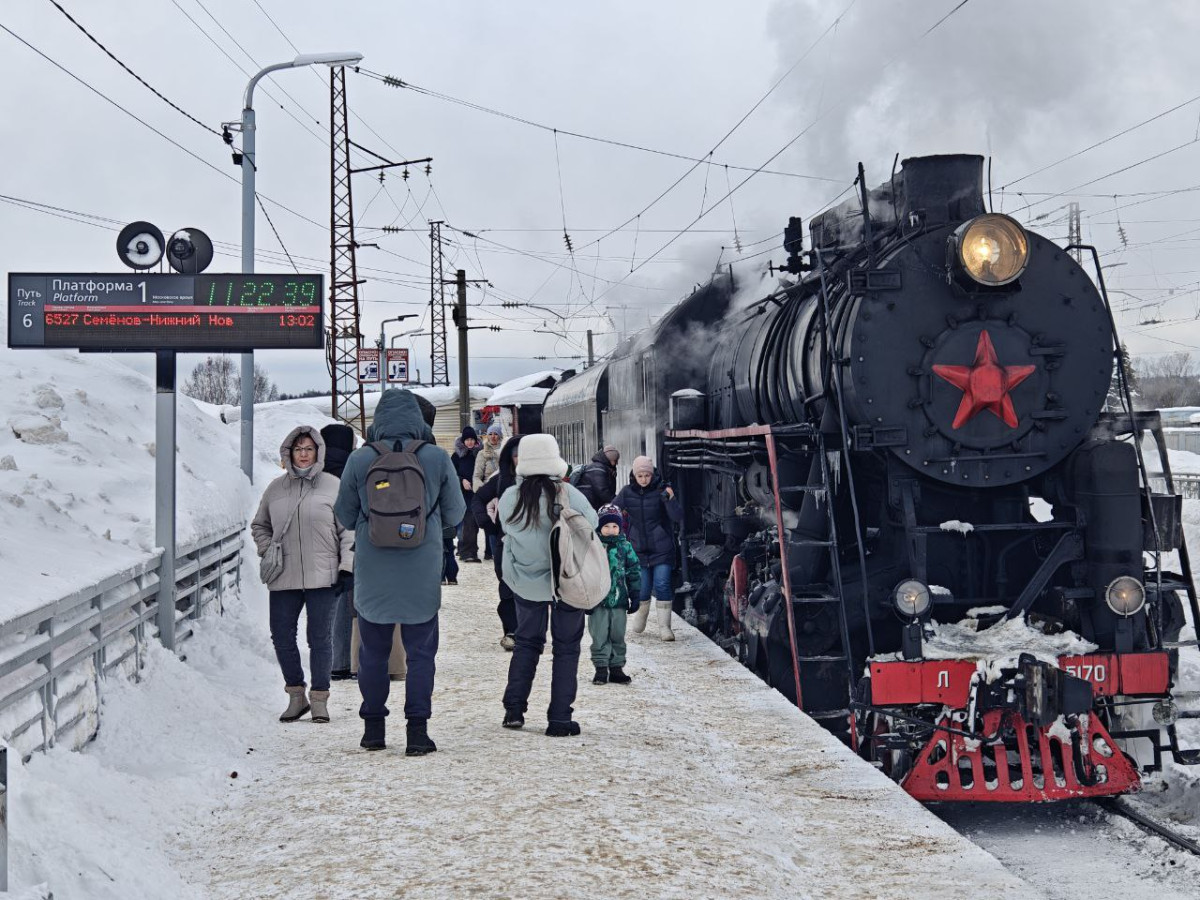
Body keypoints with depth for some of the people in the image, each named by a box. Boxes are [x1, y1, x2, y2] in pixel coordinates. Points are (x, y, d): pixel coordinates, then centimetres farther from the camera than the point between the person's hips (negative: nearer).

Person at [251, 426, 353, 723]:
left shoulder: (332, 486, 1)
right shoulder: (276, 488, 9)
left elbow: (348, 530, 2)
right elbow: (259, 525, 22)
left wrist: (347, 566, -5)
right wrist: (267, 552, 6)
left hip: (322, 576, -3)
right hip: (284, 577, 3)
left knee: (320, 638, 0)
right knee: (282, 636, 4)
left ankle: (319, 699, 11)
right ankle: (296, 695, 19)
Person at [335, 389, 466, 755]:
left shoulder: (359, 459, -5)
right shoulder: (437, 458, -5)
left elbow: (344, 515, 4)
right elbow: (455, 515, 5)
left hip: (373, 573, 1)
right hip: (421, 573, 0)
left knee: (373, 650, 12)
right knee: (420, 652, 6)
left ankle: (373, 728, 19)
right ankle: (417, 731, 3)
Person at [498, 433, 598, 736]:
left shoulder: (509, 498, -10)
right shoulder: (566, 494, -18)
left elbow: (506, 531, 1)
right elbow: (592, 525, -8)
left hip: (525, 582, 3)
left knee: (526, 642, 20)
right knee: (566, 648, 8)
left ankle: (514, 708, 15)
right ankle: (559, 718, 6)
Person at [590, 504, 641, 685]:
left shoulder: (625, 547, 3)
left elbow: (634, 572, 8)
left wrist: (635, 596, 5)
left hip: (619, 601, 2)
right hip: (598, 601, -2)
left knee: (618, 636, 9)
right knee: (599, 637, 2)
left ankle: (616, 667, 18)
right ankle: (601, 668, 9)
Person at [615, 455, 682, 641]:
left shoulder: (661, 490, -8)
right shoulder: (627, 492, -1)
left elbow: (677, 517, -14)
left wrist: (670, 500, -30)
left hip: (662, 549, -2)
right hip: (639, 549, 2)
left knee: (662, 586, -9)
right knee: (643, 589, 5)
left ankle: (664, 627, -1)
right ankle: (639, 619, 32)